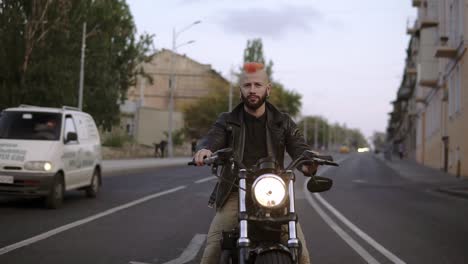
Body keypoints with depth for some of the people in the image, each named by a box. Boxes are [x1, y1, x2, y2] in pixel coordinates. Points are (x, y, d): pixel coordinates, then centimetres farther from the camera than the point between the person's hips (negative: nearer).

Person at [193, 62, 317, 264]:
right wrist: (204, 150, -34)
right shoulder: (227, 122, 10)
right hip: (235, 193, -1)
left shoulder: (283, 122, 13)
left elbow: (299, 147, -1)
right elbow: (212, 139, -8)